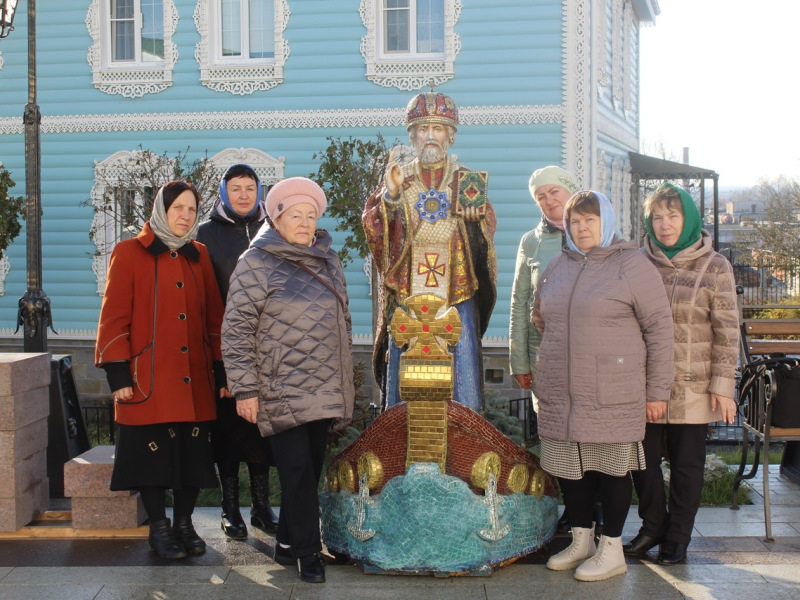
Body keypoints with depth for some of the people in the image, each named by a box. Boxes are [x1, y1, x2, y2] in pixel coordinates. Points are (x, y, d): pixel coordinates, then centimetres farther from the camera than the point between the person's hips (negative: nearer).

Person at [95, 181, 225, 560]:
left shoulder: (199, 256, 12)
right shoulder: (130, 253, -1)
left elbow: (214, 316, 13)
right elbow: (113, 317, -4)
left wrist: (221, 371, 8)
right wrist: (118, 375, -9)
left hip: (194, 379, 4)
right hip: (149, 379, -4)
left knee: (193, 453, 6)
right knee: (153, 454, 1)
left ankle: (184, 524, 21)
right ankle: (159, 527, 16)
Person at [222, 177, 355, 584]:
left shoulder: (327, 260, 12)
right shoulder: (256, 263, -7)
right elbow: (236, 329, -9)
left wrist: (345, 379, 21)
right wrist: (245, 388, -13)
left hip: (324, 391, 6)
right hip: (282, 392, -6)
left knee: (311, 469, 10)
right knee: (297, 471, -5)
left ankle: (288, 544, 24)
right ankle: (308, 552, 7)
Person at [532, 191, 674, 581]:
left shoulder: (630, 264, -6)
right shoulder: (557, 267, 12)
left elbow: (659, 326, -6)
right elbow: (540, 316, 28)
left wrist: (657, 388, -7)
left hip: (612, 394, -6)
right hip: (560, 393, 6)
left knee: (611, 467, 3)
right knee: (569, 467, 11)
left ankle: (611, 551, 15)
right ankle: (581, 541, 27)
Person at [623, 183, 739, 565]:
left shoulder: (714, 267, -2)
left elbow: (727, 332, -2)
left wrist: (723, 385, -7)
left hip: (691, 388, -2)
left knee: (686, 464, 8)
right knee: (644, 459, 7)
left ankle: (678, 537, 22)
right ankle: (652, 526, 26)